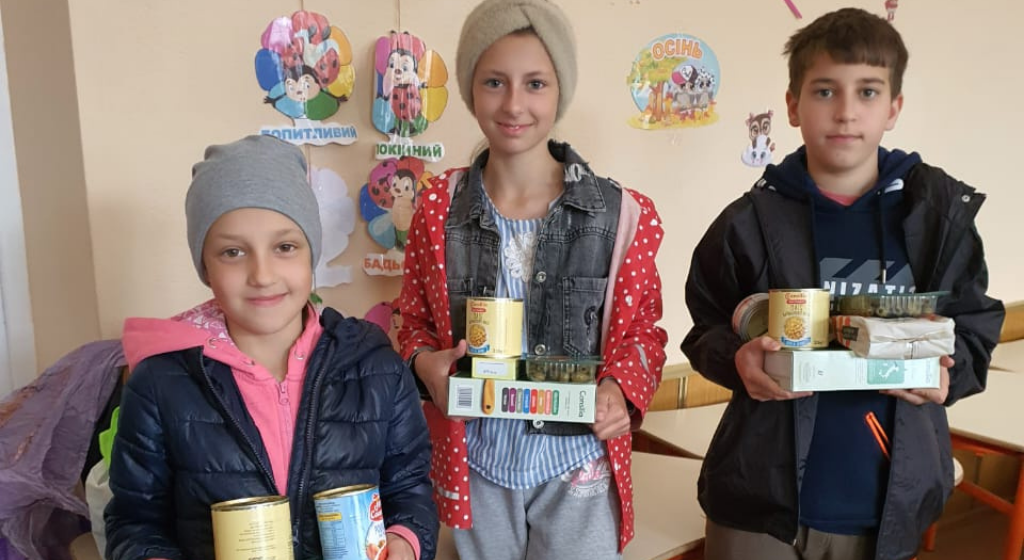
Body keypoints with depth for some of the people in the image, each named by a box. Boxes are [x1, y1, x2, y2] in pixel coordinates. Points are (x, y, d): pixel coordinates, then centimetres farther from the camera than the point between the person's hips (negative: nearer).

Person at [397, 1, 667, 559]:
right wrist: (424, 362, -15)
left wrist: (619, 389, -18)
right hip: (474, 464, 2)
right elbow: (414, 319, 6)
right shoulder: (440, 207, -4)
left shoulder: (621, 215, -9)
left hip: (578, 466, -1)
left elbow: (642, 331, 1)